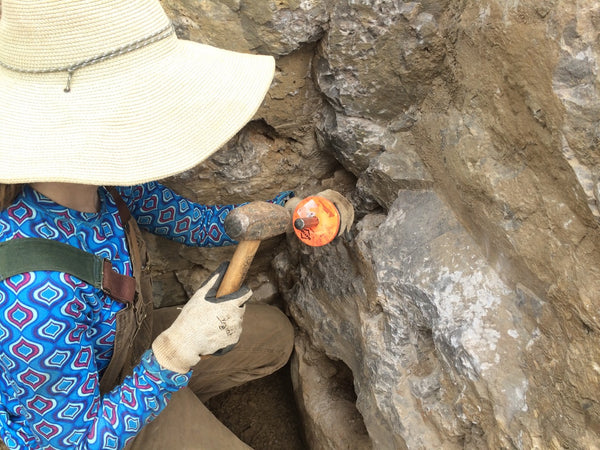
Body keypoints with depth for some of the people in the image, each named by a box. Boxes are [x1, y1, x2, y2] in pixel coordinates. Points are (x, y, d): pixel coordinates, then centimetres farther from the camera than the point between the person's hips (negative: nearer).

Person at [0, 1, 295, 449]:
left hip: (129, 342, 6)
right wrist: (178, 349, -40)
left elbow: (187, 220, -2)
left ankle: (178, 410, 30)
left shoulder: (98, 172, -22)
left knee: (276, 336, 15)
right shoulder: (37, 298, -43)